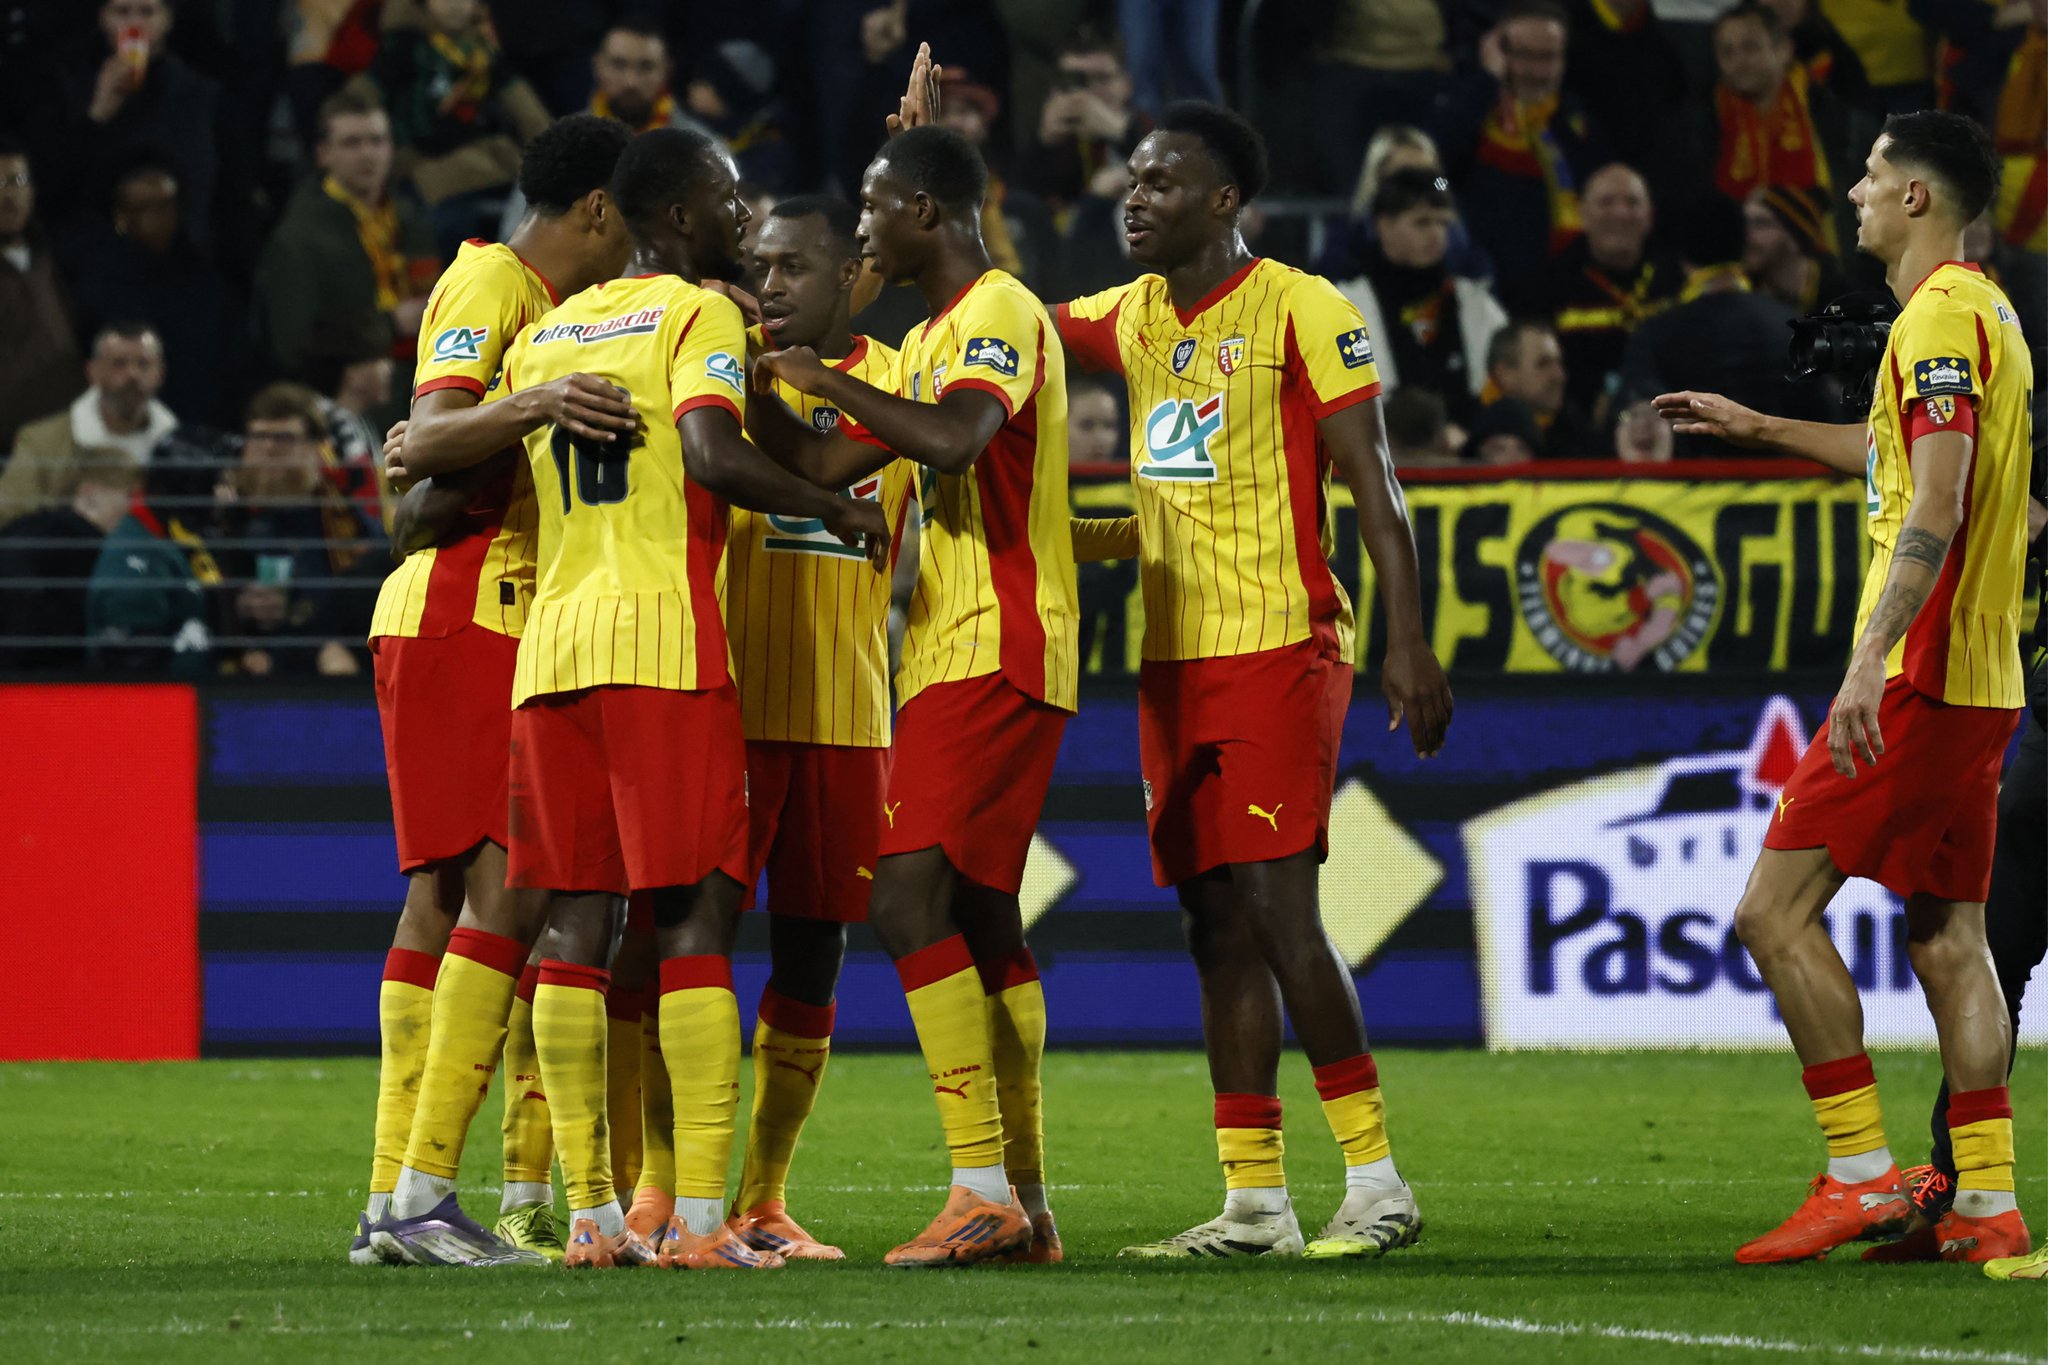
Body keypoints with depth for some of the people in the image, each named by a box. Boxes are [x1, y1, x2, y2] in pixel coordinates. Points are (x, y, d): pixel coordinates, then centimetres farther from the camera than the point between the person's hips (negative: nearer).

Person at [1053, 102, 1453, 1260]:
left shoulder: (1301, 310, -6)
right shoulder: (1130, 319, 14)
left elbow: (1375, 486, -8)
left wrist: (1409, 643, -14)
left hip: (1279, 648, -7)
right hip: (1174, 658, 7)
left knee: (1277, 910, -15)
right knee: (1218, 927, 6)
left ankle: (1378, 1182, -10)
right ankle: (1254, 1203, 8)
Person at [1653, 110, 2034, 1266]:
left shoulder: (1941, 317, -13)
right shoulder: (1985, 311, 18)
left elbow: (1936, 507, -23)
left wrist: (1873, 662, -29)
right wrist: (1765, 429, 43)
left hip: (1919, 680, -10)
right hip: (1978, 682, 10)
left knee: (1777, 909, -8)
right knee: (1948, 934, 9)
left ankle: (1863, 1173, -10)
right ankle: (1989, 1204, 5)